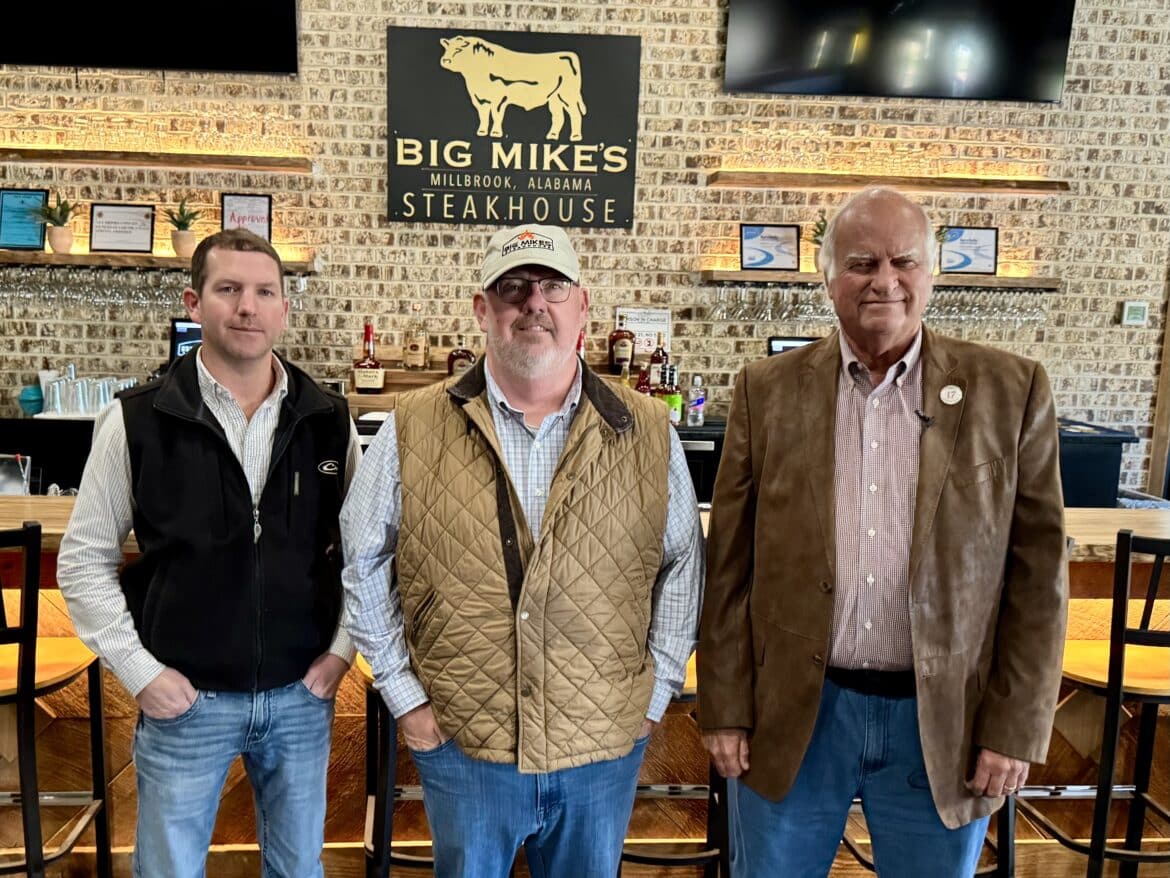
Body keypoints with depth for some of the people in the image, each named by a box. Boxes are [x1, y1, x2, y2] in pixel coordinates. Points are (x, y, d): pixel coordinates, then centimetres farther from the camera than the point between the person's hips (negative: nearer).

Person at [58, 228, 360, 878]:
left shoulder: (328, 420, -2)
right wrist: (139, 671, -7)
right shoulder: (136, 421, -7)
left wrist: (342, 648, 0)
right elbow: (84, 561, -2)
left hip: (302, 695, 2)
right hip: (184, 699, -2)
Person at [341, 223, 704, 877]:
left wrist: (656, 694, 2)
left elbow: (683, 566, 5)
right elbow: (364, 565, 2)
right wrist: (404, 693, 0)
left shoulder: (648, 432, -3)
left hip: (605, 749, 1)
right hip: (461, 745, 0)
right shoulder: (412, 431, -5)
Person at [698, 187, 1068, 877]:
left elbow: (1038, 575, -1)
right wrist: (726, 709, -1)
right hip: (789, 716, 1)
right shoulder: (769, 390, -2)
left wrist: (1017, 728, -3)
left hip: (943, 726, 0)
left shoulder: (1010, 391, -3)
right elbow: (730, 566, 0)